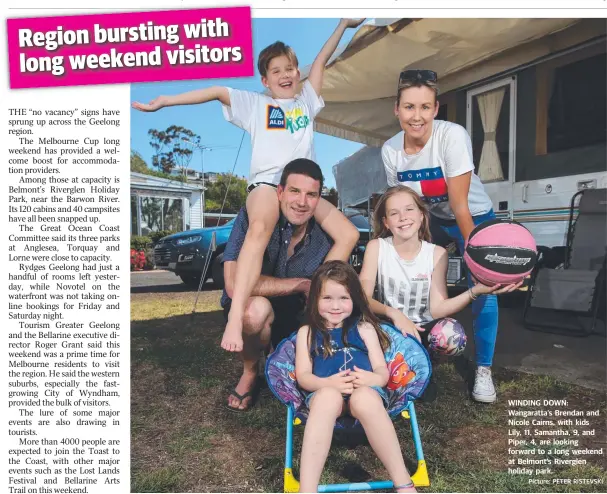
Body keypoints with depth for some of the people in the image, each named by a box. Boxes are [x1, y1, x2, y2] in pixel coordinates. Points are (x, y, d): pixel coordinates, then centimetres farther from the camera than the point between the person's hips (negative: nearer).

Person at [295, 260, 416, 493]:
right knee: (329, 395, -36)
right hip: (324, 394, 0)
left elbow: (382, 370, 9)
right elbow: (303, 376, 5)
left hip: (365, 392, 0)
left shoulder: (364, 328, 18)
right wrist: (328, 383, -18)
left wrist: (373, 378, -17)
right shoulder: (307, 332, 17)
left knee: (364, 397, -36)